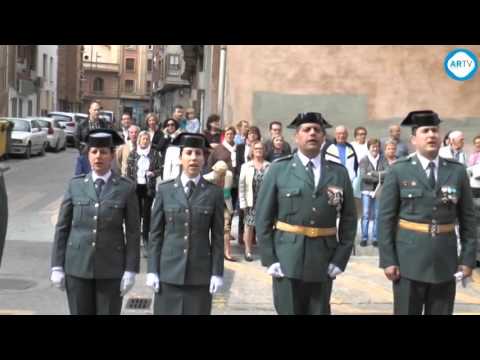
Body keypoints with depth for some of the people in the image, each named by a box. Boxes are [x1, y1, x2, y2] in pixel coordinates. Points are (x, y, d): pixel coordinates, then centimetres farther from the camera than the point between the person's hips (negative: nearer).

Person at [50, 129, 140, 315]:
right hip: (78, 265, 2)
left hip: (111, 268, -1)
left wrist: (131, 270, -6)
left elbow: (133, 232, -2)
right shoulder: (75, 185, 3)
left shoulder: (126, 188, -3)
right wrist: (57, 266, 0)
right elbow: (62, 227, 4)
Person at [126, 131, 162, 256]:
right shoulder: (133, 153, 3)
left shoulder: (154, 154, 2)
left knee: (147, 213, 2)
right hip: (136, 186, 0)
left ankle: (146, 240, 8)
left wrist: (153, 173, -15)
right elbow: (128, 171, 4)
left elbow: (160, 169, 6)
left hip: (149, 187, 0)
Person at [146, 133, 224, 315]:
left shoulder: (214, 192, 2)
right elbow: (155, 233, 3)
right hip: (169, 271, 1)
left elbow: (217, 236, 2)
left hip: (200, 273, 0)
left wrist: (217, 273, -3)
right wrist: (152, 270, -1)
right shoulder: (165, 189, 3)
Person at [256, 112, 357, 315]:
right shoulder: (278, 170, 0)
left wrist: (340, 259, -1)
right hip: (287, 262, -2)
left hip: (323, 263, 2)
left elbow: (349, 219, 8)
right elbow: (263, 218, -1)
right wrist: (269, 259, -7)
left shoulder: (339, 173, 6)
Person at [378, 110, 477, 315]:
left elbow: (468, 219, 7)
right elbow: (385, 218, -4)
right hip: (408, 261, -2)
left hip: (445, 262, 2)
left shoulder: (457, 171, 5)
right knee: (407, 312, 5)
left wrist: (468, 258, 2)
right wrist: (388, 259, -8)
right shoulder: (398, 171, -2)